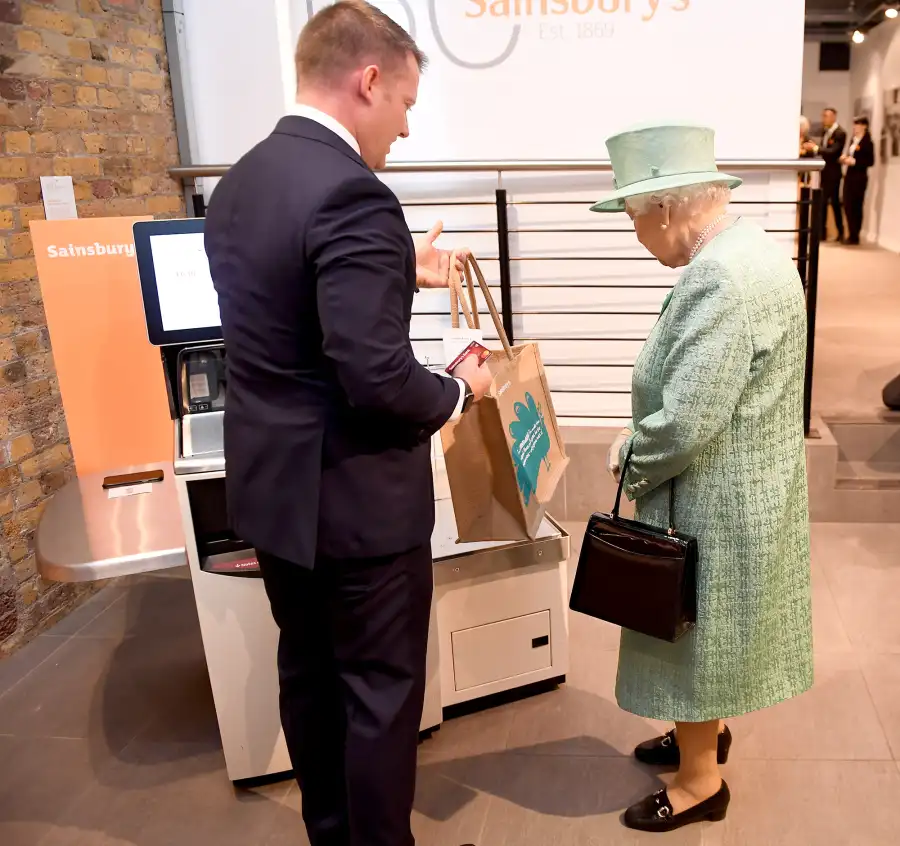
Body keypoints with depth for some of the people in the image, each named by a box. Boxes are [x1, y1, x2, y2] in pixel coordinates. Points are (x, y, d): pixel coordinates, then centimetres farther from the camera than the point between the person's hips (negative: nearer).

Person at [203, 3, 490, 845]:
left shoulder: (239, 180, 6)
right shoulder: (350, 194, -23)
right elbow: (377, 379, -27)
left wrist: (402, 271, 20)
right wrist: (459, 391, -8)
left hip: (270, 483, 9)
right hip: (353, 495, -9)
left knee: (307, 673, 23)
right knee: (381, 688, 11)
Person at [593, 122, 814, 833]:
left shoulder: (722, 276, -28)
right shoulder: (748, 250, 6)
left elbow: (684, 424, -30)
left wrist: (631, 466, -11)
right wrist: (641, 438, 4)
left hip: (717, 503, -9)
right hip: (733, 493, 9)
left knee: (696, 634, 9)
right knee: (704, 632, 25)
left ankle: (700, 782, 29)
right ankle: (707, 731, 46)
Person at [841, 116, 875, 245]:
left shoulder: (867, 142, -9)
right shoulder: (853, 140, 14)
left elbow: (870, 162, -13)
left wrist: (854, 161, -19)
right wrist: (845, 159, 0)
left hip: (859, 177, -7)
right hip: (849, 176, 7)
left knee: (856, 206, -3)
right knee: (847, 205, 7)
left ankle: (855, 236, 3)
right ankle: (851, 234, 17)